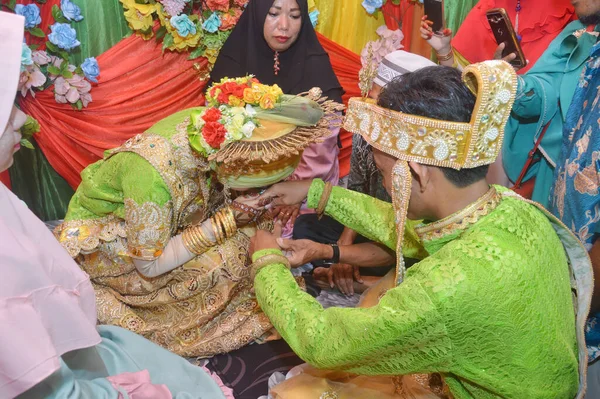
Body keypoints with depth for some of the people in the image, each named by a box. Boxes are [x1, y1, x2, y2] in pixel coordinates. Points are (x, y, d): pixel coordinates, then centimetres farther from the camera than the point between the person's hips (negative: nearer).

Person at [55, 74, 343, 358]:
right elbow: (149, 264, -27)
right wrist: (226, 222, -29)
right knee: (219, 259, -25)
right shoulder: (152, 173, -41)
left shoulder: (209, 121, -23)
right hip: (101, 244, -6)